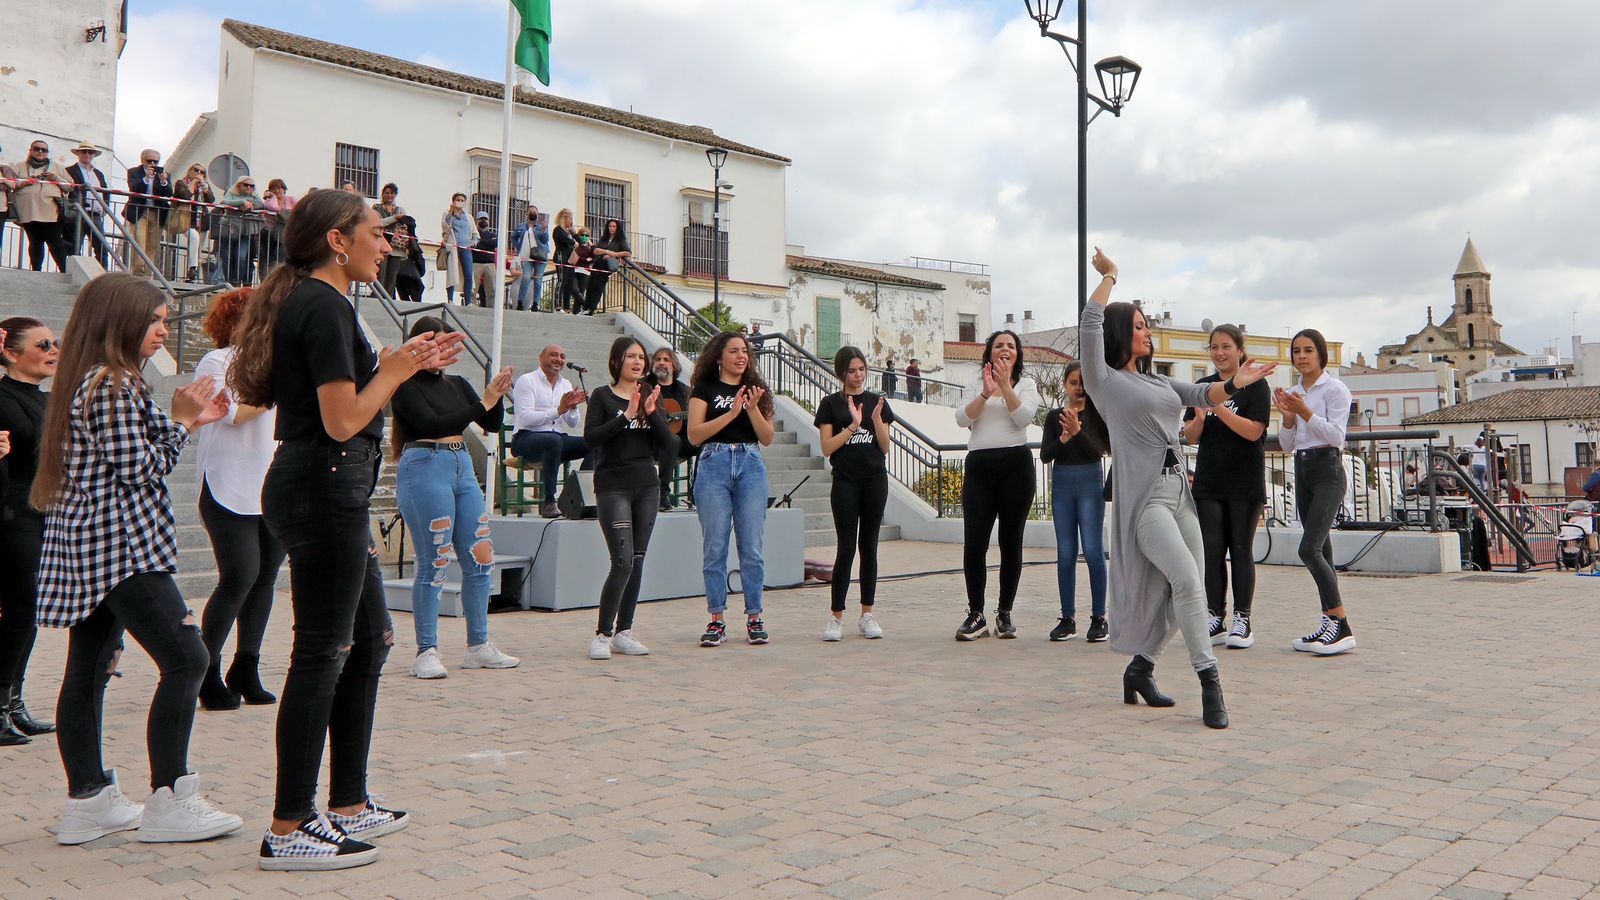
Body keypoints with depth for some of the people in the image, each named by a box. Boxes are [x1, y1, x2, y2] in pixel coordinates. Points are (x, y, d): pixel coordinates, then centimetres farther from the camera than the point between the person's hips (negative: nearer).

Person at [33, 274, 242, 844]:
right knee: (185, 659, -10)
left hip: (85, 545, 11)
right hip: (120, 546, -11)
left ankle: (88, 800, 19)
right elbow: (139, 468, -16)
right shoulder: (113, 384, -13)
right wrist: (182, 420, -6)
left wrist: (188, 419, 15)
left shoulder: (89, 382, 18)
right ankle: (168, 800, -6)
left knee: (89, 670, 11)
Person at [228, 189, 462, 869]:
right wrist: (395, 369, -5)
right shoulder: (324, 306, -13)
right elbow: (343, 420, -19)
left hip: (325, 489, 11)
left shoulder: (310, 302, 18)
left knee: (370, 640, 15)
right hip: (325, 488, -11)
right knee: (322, 652, -4)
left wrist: (405, 365, 13)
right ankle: (288, 831, 6)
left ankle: (349, 806, 24)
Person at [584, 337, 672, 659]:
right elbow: (590, 437, -14)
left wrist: (651, 412, -13)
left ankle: (623, 632, 15)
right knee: (623, 561, -13)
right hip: (613, 485, -5)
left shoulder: (651, 395, 12)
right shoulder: (602, 396, -1)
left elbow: (666, 441, 3)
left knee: (637, 562, 6)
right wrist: (627, 415, -20)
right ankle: (602, 634, -3)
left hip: (646, 486, 5)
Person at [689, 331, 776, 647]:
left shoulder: (756, 389, 13)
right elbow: (694, 434, -6)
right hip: (714, 466, -2)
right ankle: (717, 619, 7)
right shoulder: (705, 388, 6)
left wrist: (752, 409, -11)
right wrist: (732, 412, -13)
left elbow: (767, 438, 6)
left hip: (751, 466, 2)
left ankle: (754, 618, 10)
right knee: (714, 547, 0)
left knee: (752, 547, 2)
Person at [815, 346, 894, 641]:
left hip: (875, 480, 3)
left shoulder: (878, 401, 9)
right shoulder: (831, 403, 3)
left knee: (869, 546, 6)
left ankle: (867, 614, 12)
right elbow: (827, 448, -4)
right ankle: (836, 617, 1)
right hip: (845, 481, -2)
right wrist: (854, 425, -12)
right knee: (846, 548, -7)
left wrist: (876, 419, -11)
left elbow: (885, 446, 5)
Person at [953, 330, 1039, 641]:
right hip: (979, 466, 1)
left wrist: (1005, 385, -15)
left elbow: (1024, 417, -7)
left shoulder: (1026, 384, 12)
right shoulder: (975, 384, 15)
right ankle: (975, 615, 4)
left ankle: (1005, 614, 13)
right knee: (974, 542, -6)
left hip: (1015, 465, -1)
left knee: (1011, 541, 3)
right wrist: (986, 393, -14)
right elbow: (962, 418, -2)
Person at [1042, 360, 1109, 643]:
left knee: (1093, 549, -6)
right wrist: (1064, 439, -16)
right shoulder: (1055, 416, 7)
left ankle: (1099, 617, 3)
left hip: (1090, 482, -3)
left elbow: (1099, 451, -10)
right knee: (1065, 553, 5)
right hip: (1062, 484, 3)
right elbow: (1044, 455, 0)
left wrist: (1078, 432, -23)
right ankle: (1068, 618, 11)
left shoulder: (1097, 414, -1)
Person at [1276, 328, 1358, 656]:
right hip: (1301, 471, 7)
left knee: (1309, 548, -18)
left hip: (1328, 471, -7)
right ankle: (1331, 625, 11)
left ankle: (1341, 627, -14)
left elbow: (1336, 436, -13)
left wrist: (1305, 412, -20)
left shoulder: (1335, 389, -4)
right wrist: (1288, 416, -4)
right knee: (1320, 549, 7)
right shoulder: (1293, 392, 14)